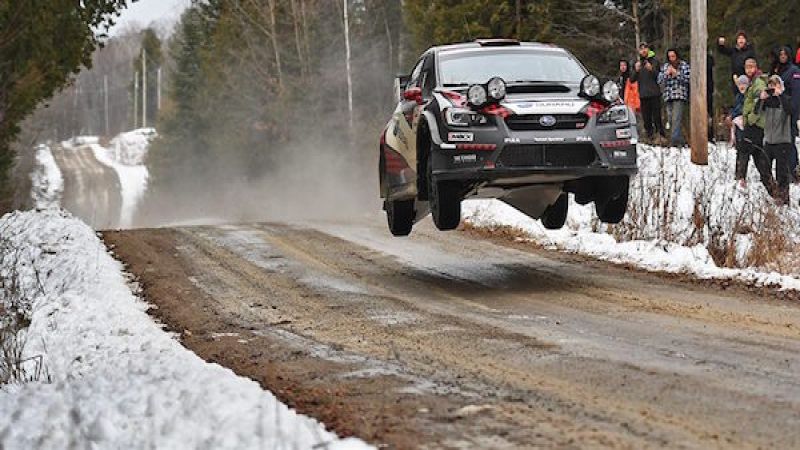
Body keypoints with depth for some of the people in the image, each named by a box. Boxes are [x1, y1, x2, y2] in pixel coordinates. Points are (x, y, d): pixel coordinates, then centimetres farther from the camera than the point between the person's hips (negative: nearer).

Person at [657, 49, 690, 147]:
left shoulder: (684, 65, 4)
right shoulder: (665, 66, 16)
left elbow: (688, 79, -4)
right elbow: (660, 81, 10)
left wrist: (676, 73, -12)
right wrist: (667, 74, -6)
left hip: (680, 96, -5)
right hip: (668, 97, 5)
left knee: (676, 119, -16)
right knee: (670, 120, 4)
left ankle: (675, 140, -20)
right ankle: (680, 141, 13)